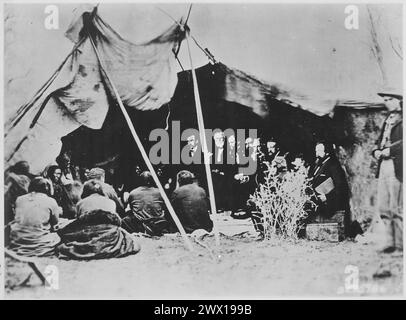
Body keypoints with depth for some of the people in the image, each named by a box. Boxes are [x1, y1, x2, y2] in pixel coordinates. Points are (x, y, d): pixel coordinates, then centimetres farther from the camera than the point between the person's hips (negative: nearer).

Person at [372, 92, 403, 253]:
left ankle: (400, 244, 7)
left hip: (397, 167, -7)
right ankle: (390, 241, 14)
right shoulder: (387, 120, 21)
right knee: (383, 207, 6)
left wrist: (390, 150, -17)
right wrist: (376, 151, 6)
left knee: (396, 208, -4)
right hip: (383, 165, 7)